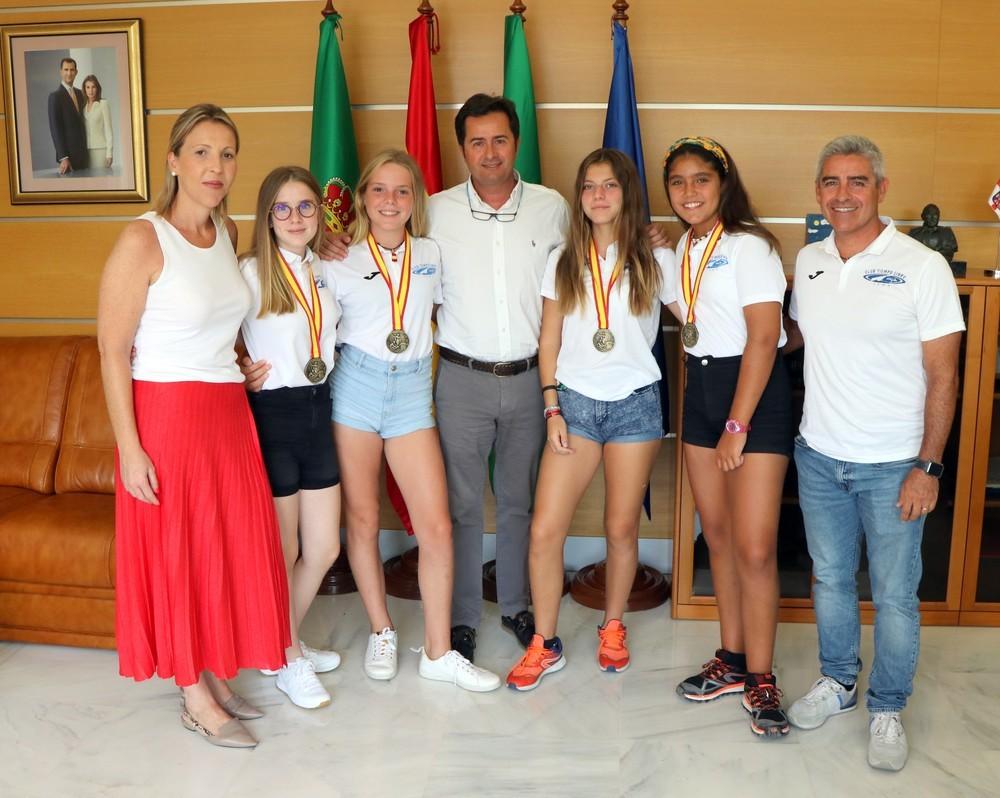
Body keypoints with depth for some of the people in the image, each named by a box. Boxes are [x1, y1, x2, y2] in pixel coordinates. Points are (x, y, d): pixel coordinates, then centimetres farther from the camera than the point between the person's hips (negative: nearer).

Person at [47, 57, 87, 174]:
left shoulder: (79, 93, 14)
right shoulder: (55, 96, -8)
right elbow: (55, 129, -12)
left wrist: (87, 148, 11)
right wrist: (63, 157, -18)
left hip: (83, 151, 6)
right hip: (68, 153, -6)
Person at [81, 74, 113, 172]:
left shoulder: (103, 104, -1)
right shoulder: (83, 105, 11)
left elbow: (108, 129, -3)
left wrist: (109, 153, -8)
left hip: (100, 149, -4)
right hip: (86, 150, 4)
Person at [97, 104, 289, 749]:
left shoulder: (228, 233, 7)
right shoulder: (143, 241, -14)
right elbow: (113, 351, -14)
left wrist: (239, 364, 10)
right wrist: (129, 448, -17)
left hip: (228, 412, 7)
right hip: (167, 413, -7)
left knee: (229, 546, 13)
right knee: (177, 551, 5)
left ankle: (213, 677, 31)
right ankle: (196, 700, 21)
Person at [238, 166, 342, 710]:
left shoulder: (325, 271, 8)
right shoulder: (251, 272, -11)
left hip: (318, 410, 6)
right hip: (272, 414, -6)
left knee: (324, 549, 12)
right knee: (283, 551, 7)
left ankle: (285, 642, 35)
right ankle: (289, 663, 27)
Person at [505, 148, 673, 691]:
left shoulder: (654, 261, 2)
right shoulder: (562, 262, 7)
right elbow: (549, 343, 6)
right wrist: (552, 408, 1)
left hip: (635, 404, -1)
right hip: (575, 403, 1)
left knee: (622, 529, 6)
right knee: (545, 530, -5)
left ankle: (612, 628, 30)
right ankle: (545, 645, 11)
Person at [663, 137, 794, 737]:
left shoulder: (749, 245, -11)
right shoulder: (680, 251, 12)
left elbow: (763, 339, -15)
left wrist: (737, 426, -17)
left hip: (757, 394, -7)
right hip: (701, 392, 7)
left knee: (754, 547, -8)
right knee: (718, 535, 11)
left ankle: (760, 679, 7)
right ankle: (732, 661, 23)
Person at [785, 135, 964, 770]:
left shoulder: (922, 266, -11)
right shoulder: (809, 261, 4)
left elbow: (943, 376, -9)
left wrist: (928, 466, -13)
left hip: (892, 466, -4)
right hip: (819, 455, 4)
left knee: (895, 595, 8)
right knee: (830, 579, 18)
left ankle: (888, 709, 26)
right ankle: (838, 681, 37)